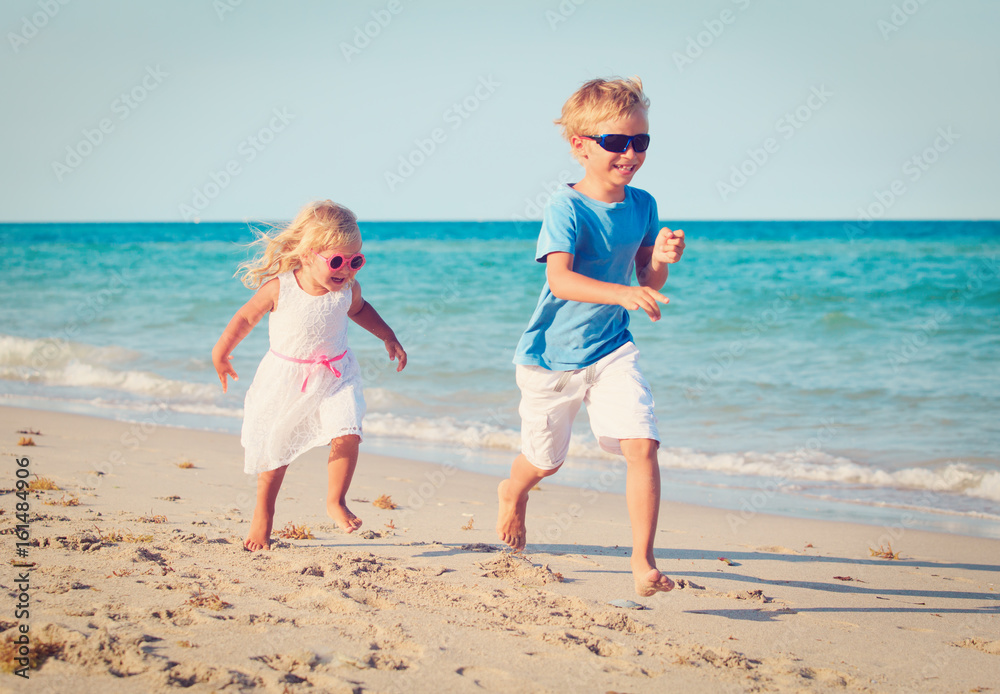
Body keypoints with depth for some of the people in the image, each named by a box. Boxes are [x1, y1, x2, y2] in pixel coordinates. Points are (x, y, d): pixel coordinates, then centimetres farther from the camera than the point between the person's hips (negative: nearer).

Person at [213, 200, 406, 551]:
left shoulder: (347, 290, -10)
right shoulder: (279, 288, -19)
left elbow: (360, 310, 15)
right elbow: (247, 317, -3)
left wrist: (388, 337, 11)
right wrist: (221, 351, 4)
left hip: (334, 376, 2)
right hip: (286, 378, -2)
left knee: (347, 435, -19)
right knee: (275, 447, 8)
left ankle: (336, 501, 3)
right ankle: (263, 513, 31)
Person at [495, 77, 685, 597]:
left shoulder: (642, 205, -1)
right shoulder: (566, 207, -19)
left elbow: (650, 284, 5)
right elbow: (560, 280, -33)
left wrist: (661, 259, -18)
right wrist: (622, 293, -47)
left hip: (611, 349, 3)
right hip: (553, 352, -3)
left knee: (642, 445, -17)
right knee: (545, 462, 15)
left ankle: (643, 561, -9)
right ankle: (513, 493, 52)